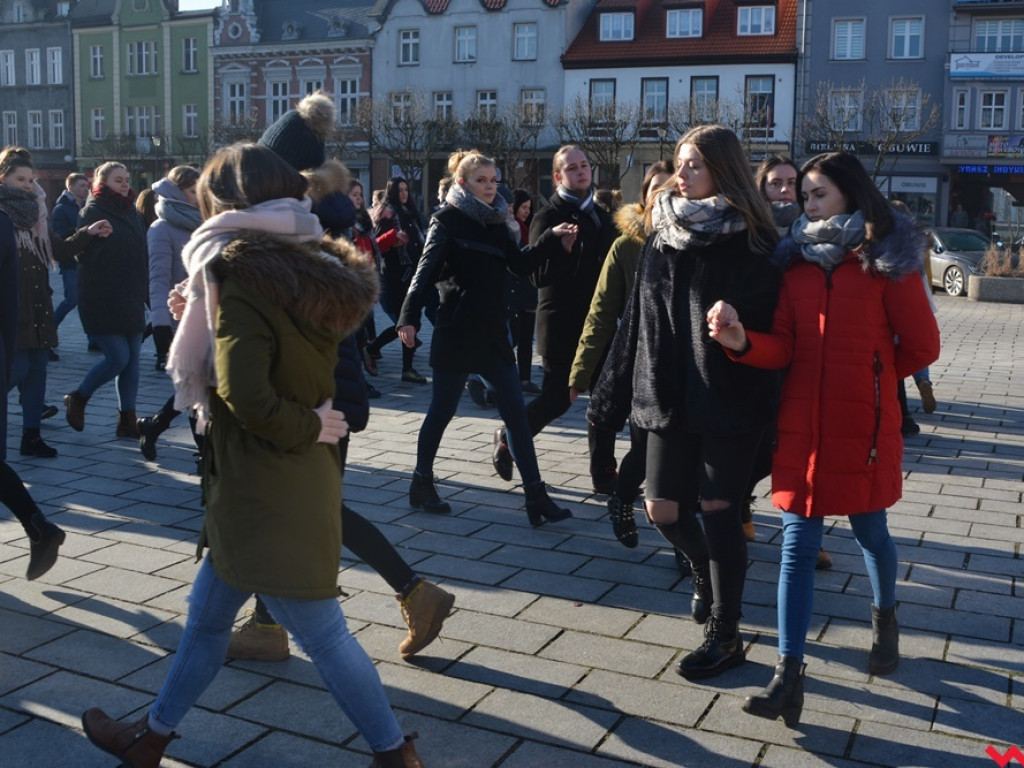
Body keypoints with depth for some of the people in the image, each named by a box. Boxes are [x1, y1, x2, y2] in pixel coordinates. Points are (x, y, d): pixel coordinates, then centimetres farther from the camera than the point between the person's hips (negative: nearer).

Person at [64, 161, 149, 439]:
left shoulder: (133, 214, 13)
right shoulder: (93, 212, -7)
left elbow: (144, 256, 17)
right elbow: (84, 254, -15)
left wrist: (146, 291, 10)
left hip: (131, 300, 7)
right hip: (102, 301, -6)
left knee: (132, 358, 5)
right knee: (118, 357, -10)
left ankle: (127, 420, 13)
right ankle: (77, 398, 15)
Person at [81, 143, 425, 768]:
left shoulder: (241, 269, -17)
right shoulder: (311, 265, 6)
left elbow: (243, 393, -28)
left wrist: (307, 428, -13)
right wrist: (203, 317, 13)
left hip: (266, 489, -9)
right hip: (295, 479, 9)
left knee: (322, 632, 4)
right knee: (208, 613, 21)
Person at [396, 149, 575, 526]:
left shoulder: (496, 223, 12)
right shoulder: (447, 220, -6)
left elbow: (521, 264, 10)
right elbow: (427, 270, -16)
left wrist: (552, 239, -3)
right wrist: (409, 316, -28)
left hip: (493, 332, 6)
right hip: (455, 333, -6)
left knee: (516, 413, 3)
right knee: (442, 410, 6)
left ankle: (536, 495, 6)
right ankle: (422, 483, 25)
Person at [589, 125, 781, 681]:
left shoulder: (751, 243, -8)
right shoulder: (663, 236, 8)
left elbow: (770, 327, -9)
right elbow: (637, 320, 10)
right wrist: (613, 395, 9)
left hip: (730, 401, -5)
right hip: (669, 398, 5)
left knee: (716, 509, 1)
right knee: (663, 509, 7)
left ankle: (725, 636, 18)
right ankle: (705, 571, 41)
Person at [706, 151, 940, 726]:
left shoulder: (886, 262, -4)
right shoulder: (797, 261, 7)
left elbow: (921, 346, 1)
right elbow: (782, 348, -1)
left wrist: (870, 378, 13)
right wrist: (741, 341, -20)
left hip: (865, 424, -2)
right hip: (802, 424, 3)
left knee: (870, 529, 15)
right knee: (798, 545, 0)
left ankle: (886, 617, 47)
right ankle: (789, 677, 3)